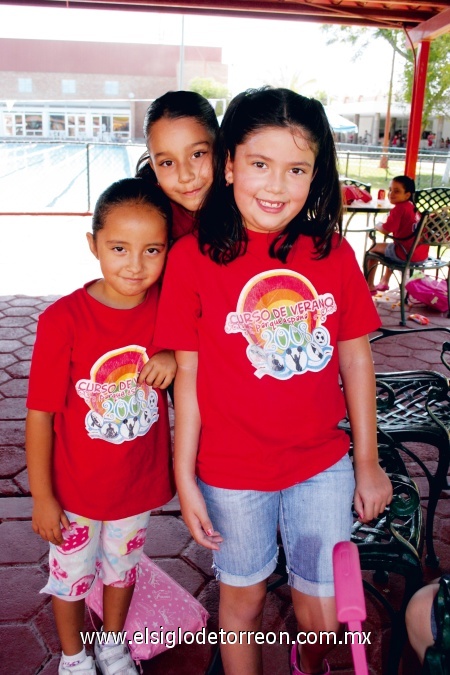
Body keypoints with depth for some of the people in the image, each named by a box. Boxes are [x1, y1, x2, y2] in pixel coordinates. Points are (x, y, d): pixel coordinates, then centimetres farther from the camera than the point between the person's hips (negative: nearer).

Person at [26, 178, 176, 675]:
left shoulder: (165, 306, -13)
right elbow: (40, 414, -17)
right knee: (71, 572, 21)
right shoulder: (63, 320, -24)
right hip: (75, 487, -3)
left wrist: (173, 359, -22)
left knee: (122, 565, 26)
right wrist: (42, 497, -11)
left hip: (138, 481, 3)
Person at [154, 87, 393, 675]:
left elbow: (356, 358, 1)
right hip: (232, 471, -2)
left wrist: (368, 462, 6)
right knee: (243, 599, 19)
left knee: (323, 613, 15)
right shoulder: (193, 257, -12)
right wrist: (185, 478, -4)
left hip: (322, 464, 2)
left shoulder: (333, 252, -6)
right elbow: (188, 373, -8)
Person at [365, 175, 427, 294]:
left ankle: (369, 286, 16)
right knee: (390, 247, 37)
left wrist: (377, 225, 3)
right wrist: (383, 225, 17)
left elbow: (385, 230, -17)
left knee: (374, 248, 11)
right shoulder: (413, 207, 12)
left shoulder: (399, 208, -14)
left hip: (406, 254, -9)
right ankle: (384, 282, 46)